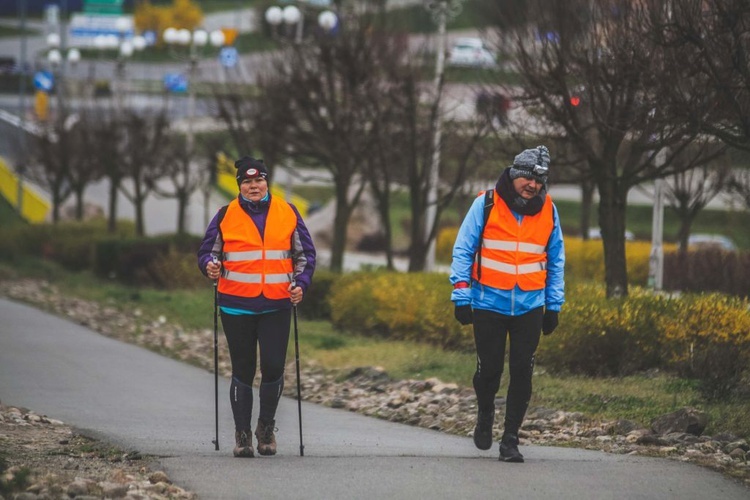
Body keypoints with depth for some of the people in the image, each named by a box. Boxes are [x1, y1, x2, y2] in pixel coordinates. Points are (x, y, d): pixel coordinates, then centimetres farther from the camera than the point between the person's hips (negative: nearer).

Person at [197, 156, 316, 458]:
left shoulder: (287, 213, 7)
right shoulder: (226, 216, 2)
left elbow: (305, 253, 14)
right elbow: (207, 251, 9)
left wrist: (301, 283, 0)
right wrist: (210, 266, -14)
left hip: (276, 306, 1)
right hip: (237, 305, -1)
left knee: (273, 368, -6)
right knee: (243, 371, 4)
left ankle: (266, 427, 15)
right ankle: (242, 434, 13)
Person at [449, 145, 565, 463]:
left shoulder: (548, 210, 3)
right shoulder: (486, 205, -5)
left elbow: (556, 260, 12)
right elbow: (463, 251, -2)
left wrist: (554, 306, 10)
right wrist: (461, 297, -7)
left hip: (530, 307, 2)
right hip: (489, 303, -2)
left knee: (522, 373, -2)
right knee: (489, 370, 5)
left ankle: (511, 440, 5)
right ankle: (485, 417, 35)